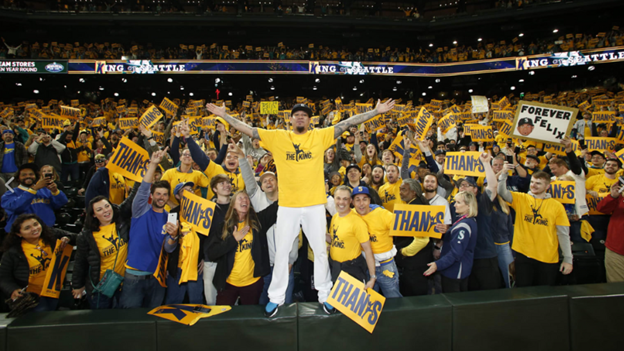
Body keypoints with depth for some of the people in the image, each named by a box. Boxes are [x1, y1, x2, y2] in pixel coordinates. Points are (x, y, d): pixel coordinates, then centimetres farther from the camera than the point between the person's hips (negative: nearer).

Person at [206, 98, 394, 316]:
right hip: (287, 205, 0)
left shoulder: (320, 136, 3)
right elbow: (249, 130, 5)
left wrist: (376, 111, -2)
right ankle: (276, 297, 26)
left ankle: (325, 294, 29)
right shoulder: (277, 137, 4)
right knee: (281, 251, 10)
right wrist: (224, 115, 3)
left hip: (315, 204, 0)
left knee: (320, 250, 11)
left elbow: (347, 123, 1)